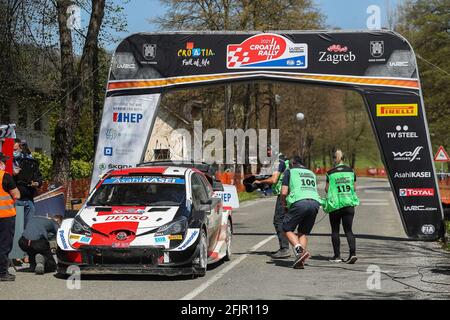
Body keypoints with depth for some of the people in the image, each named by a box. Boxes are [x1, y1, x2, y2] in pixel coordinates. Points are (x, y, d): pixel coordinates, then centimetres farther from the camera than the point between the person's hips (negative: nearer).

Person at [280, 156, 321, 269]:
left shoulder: (290, 171, 15)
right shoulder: (311, 173, 31)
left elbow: (284, 192, 5)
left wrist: (283, 204, 24)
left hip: (299, 203, -5)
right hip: (315, 202, 5)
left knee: (287, 229, 9)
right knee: (303, 233, 15)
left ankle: (300, 251, -14)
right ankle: (300, 261, -1)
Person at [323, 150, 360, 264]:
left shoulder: (330, 173, -6)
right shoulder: (351, 171, 2)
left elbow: (327, 189, -1)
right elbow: (354, 188, 7)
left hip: (335, 204, -2)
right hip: (349, 203, 2)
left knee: (335, 231, 8)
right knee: (348, 230, 5)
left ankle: (337, 256, 8)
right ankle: (353, 252, -11)